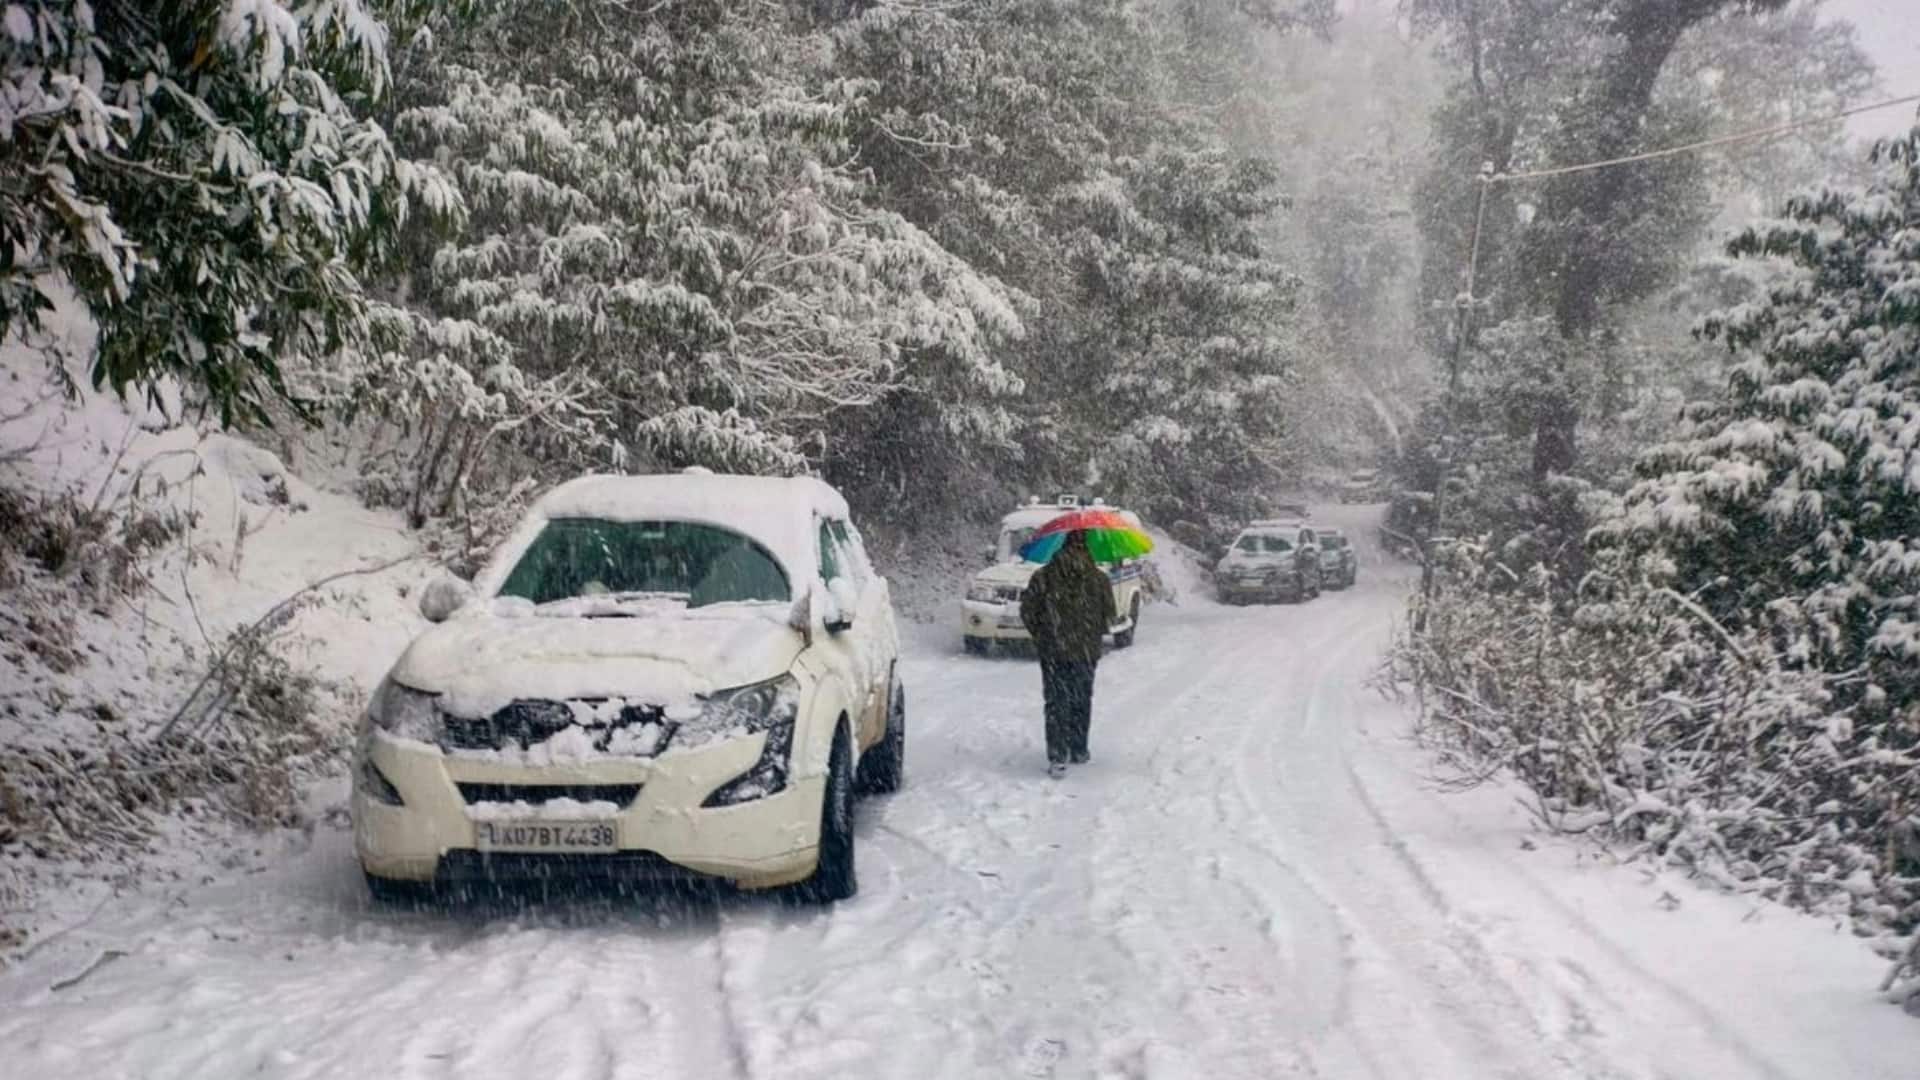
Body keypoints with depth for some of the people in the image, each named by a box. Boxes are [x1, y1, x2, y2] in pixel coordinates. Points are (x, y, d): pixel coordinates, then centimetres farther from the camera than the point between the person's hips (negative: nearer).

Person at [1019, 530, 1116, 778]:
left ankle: (1057, 757, -11)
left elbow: (1027, 612, -2)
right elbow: (1108, 615, 1)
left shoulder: (1042, 578, -7)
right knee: (1081, 701, 17)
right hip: (1086, 652, 1)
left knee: (1056, 703, 0)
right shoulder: (1099, 579, -4)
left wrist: (1041, 637, 13)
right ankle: (1079, 750, 26)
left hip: (1052, 652, -1)